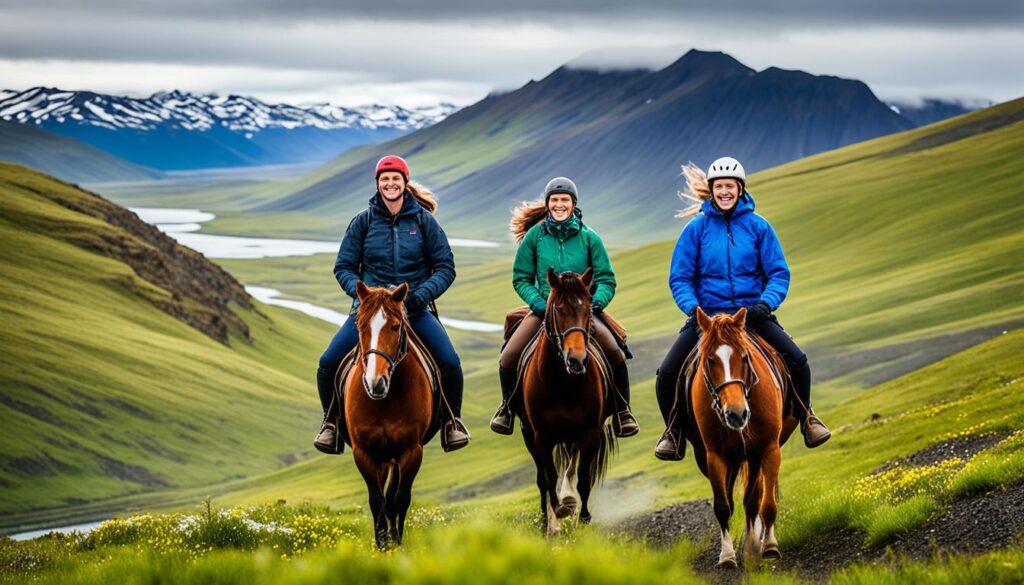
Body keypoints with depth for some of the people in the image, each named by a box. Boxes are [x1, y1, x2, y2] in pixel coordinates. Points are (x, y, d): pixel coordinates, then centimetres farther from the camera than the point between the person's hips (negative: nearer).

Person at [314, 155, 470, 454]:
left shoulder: (423, 219, 1)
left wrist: (422, 294, -14)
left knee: (450, 362, -20)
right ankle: (332, 420, 11)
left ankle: (453, 419, 8)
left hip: (414, 306, -1)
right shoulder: (364, 220, 2)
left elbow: (446, 267, 2)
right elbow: (344, 267, 6)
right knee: (328, 363, -15)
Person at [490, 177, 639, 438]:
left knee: (615, 354, -24)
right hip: (544, 308, 1)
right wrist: (538, 302, -12)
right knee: (508, 358, -17)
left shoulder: (589, 237, 0)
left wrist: (596, 303, -16)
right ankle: (507, 406, 15)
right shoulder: (535, 235, 0)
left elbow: (606, 280, 3)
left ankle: (623, 411, -1)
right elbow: (520, 278, 4)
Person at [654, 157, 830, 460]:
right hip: (707, 314, 0)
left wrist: (765, 304, -15)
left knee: (797, 361, -17)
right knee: (667, 374, -15)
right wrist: (692, 307, -15)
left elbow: (779, 273, 3)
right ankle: (675, 430, 13)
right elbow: (679, 277, 2)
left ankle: (806, 416, 12)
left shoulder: (758, 226, 2)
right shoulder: (696, 228, 1)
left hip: (752, 312, 0)